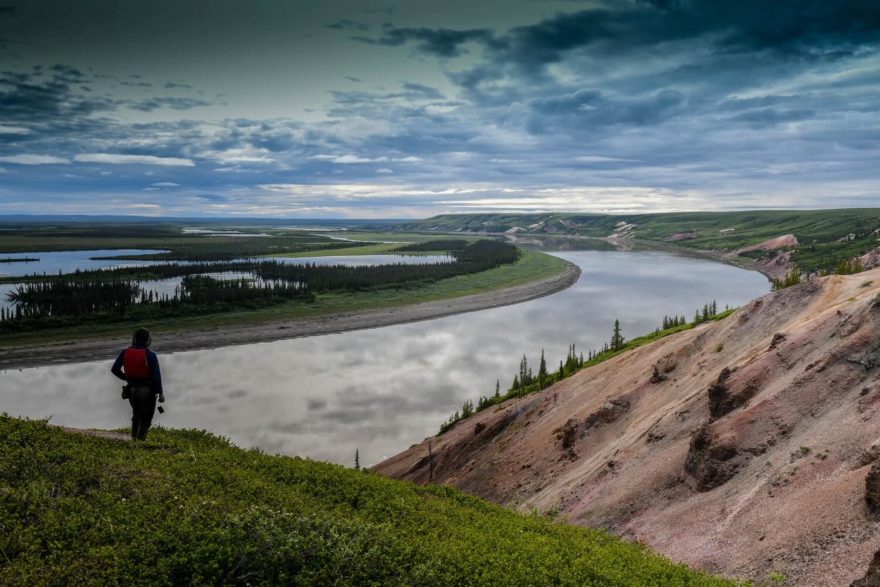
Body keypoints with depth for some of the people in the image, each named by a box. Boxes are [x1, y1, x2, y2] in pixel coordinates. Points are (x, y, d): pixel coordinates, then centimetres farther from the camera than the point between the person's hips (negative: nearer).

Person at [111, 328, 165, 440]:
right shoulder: (150, 355, -18)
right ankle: (141, 440, 3)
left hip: (132, 390, 5)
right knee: (145, 418, 7)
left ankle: (134, 438, 28)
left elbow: (114, 369, 3)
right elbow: (156, 375, -17)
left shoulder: (125, 352, -4)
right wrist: (160, 393, -9)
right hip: (147, 391, -5)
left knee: (136, 415, 24)